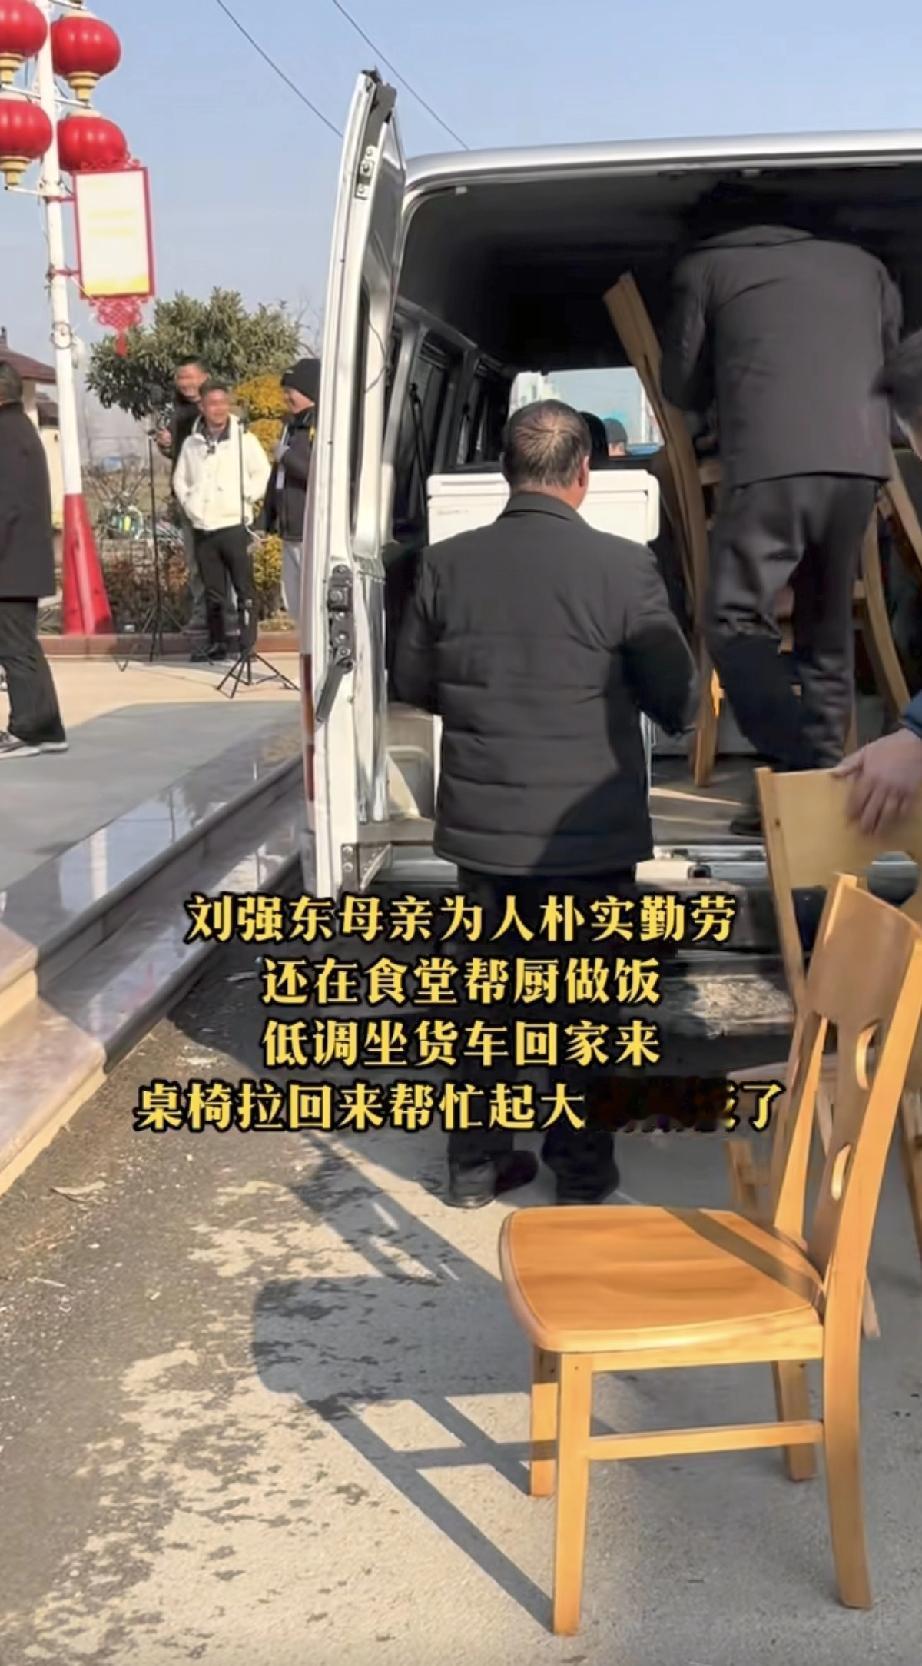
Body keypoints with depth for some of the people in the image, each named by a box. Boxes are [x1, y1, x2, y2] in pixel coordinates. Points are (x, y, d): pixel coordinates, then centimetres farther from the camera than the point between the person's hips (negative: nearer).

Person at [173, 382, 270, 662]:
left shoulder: (244, 439, 0)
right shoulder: (191, 443, 11)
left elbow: (263, 475, -1)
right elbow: (180, 479, 21)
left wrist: (245, 499, -7)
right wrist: (188, 503, 8)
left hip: (234, 525, -4)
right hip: (202, 528, 4)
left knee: (243, 588, -6)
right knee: (212, 592, 9)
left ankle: (248, 645, -2)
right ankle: (217, 643, 17)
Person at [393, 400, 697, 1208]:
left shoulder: (445, 564, -5)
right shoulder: (622, 566, -15)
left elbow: (412, 683, 8)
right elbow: (680, 702, -8)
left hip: (481, 825, 3)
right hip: (588, 833, -3)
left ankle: (477, 1162, 26)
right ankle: (582, 1173, 22)